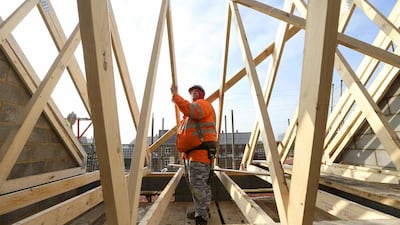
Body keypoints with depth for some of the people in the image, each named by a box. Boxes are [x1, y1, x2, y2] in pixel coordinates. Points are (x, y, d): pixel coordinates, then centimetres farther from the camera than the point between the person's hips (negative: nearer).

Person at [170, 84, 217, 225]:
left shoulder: (203, 104, -3)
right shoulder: (194, 107, 27)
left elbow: (190, 109, -25)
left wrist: (175, 95, -18)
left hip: (200, 152, -10)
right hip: (191, 153, 10)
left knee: (198, 185, -8)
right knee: (196, 185, 17)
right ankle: (202, 211, 30)